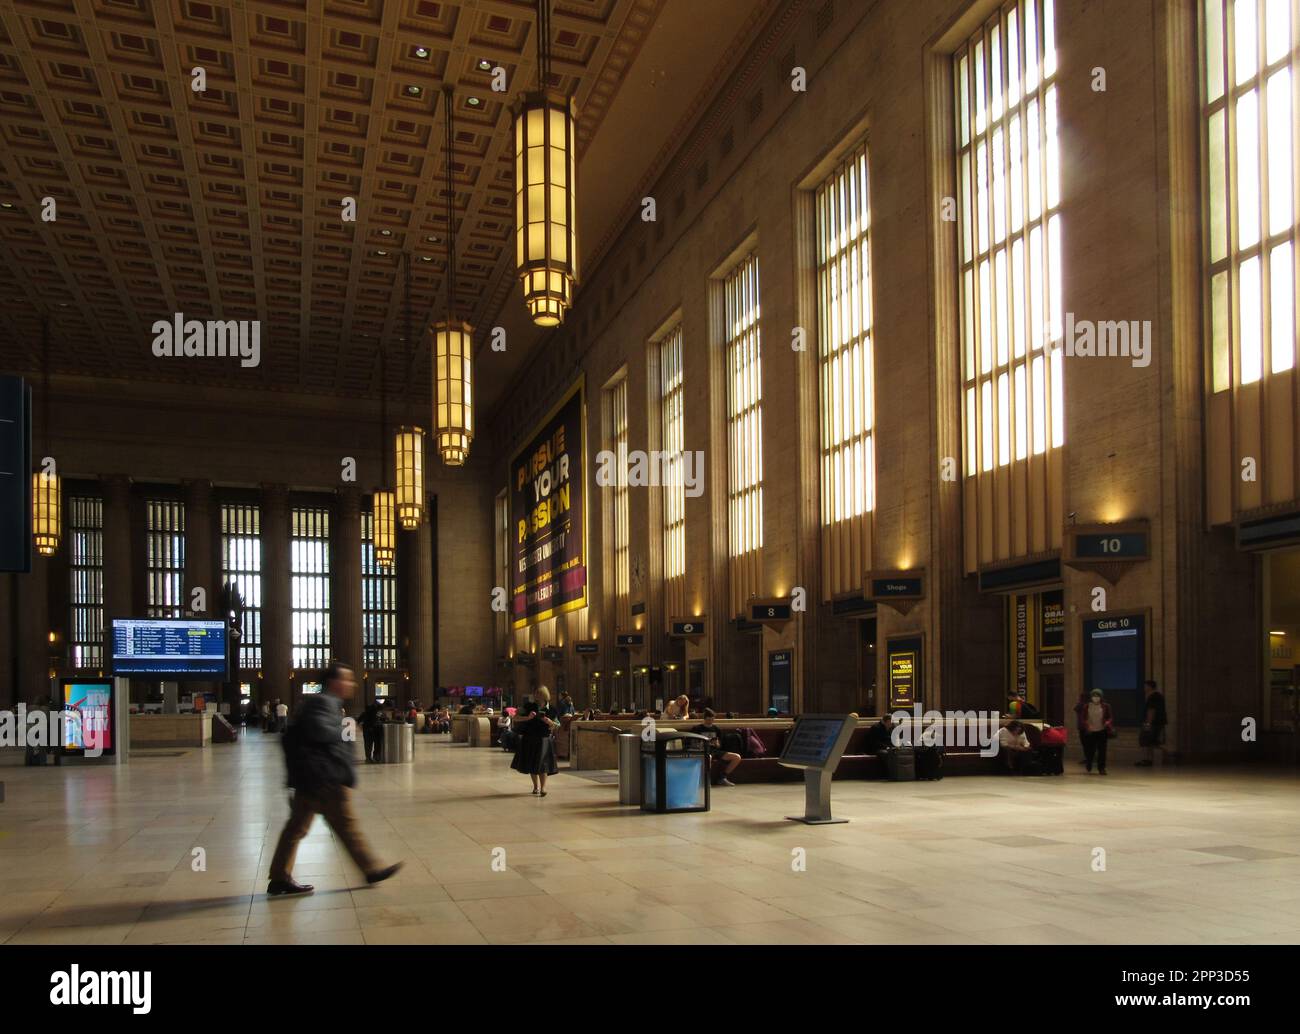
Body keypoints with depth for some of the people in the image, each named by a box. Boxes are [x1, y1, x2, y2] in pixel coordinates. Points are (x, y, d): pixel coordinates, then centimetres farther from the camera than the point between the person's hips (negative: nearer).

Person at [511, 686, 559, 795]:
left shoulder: (550, 709, -4)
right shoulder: (529, 706, -6)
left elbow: (556, 726, 5)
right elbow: (515, 718, -7)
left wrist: (549, 722, -16)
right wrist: (528, 717, -21)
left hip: (543, 740, -1)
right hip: (529, 740, 1)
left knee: (542, 764, -8)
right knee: (531, 763, 12)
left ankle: (543, 788, 3)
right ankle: (536, 786, 30)